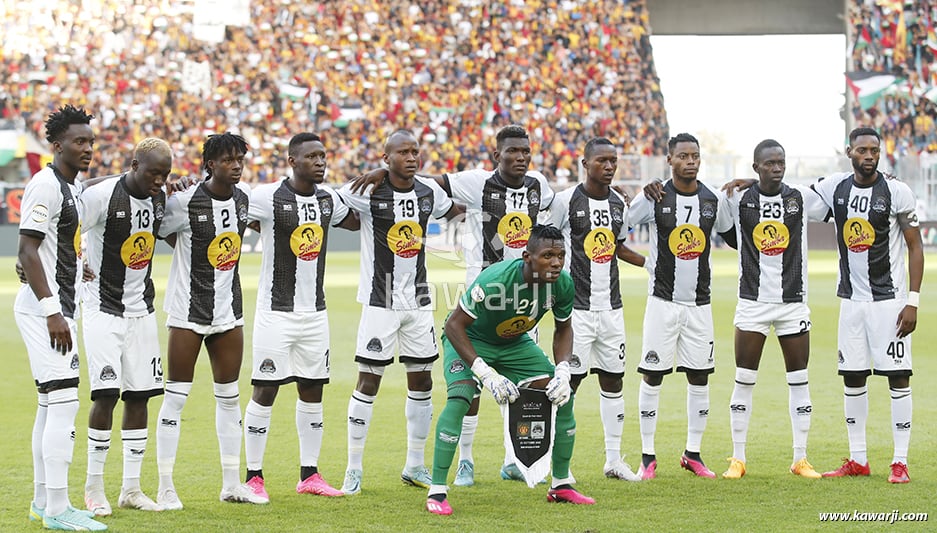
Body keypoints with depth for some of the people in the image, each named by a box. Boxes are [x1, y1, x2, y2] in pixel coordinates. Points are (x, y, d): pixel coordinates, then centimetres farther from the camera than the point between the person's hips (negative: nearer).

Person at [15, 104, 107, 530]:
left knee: (51, 405, 14)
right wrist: (52, 311, -23)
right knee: (64, 402, -14)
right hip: (44, 308, -10)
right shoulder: (46, 185, -15)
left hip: (59, 308, 10)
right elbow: (27, 251, -19)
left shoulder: (72, 187, 15)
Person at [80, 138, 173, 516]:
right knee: (107, 394, -12)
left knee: (139, 396, 5)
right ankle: (94, 487, 1)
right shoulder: (102, 195, -17)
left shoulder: (161, 198, 4)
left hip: (141, 310, 6)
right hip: (103, 310, -6)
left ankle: (131, 488, 13)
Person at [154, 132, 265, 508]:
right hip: (188, 311, -6)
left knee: (229, 396, 11)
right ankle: (165, 487, 2)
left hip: (228, 311, 6)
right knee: (176, 396, -4)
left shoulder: (245, 197, 3)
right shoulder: (184, 202, -16)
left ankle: (231, 484, 19)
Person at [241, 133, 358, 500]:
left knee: (312, 390, 9)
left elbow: (356, 221, 26)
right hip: (276, 312, -6)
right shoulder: (268, 197, -13)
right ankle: (254, 476, 4)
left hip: (315, 312, 6)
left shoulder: (328, 198, 7)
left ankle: (309, 475, 17)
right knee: (265, 391, -3)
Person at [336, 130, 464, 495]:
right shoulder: (367, 192, -13)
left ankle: (415, 466, 20)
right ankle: (354, 469, 5)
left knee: (421, 381, 8)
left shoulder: (429, 191, 3)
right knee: (369, 381, -4)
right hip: (380, 300, -5)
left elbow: (453, 211, 25)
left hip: (418, 300, 5)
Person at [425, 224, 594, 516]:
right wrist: (486, 374, -37)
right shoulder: (495, 280, -38)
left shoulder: (563, 284, -19)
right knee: (460, 397, -30)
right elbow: (454, 325, -32)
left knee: (563, 395, -3)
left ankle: (561, 485, 13)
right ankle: (436, 491, -23)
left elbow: (563, 329, 0)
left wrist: (562, 371, -16)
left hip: (515, 343, 6)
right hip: (470, 338, -6)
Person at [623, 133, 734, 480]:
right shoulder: (653, 198, -6)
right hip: (663, 300, -3)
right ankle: (647, 457, 5)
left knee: (699, 378, 5)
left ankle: (693, 454, 16)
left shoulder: (714, 200, 3)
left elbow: (732, 236, 20)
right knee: (652, 376, -2)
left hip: (699, 302, 3)